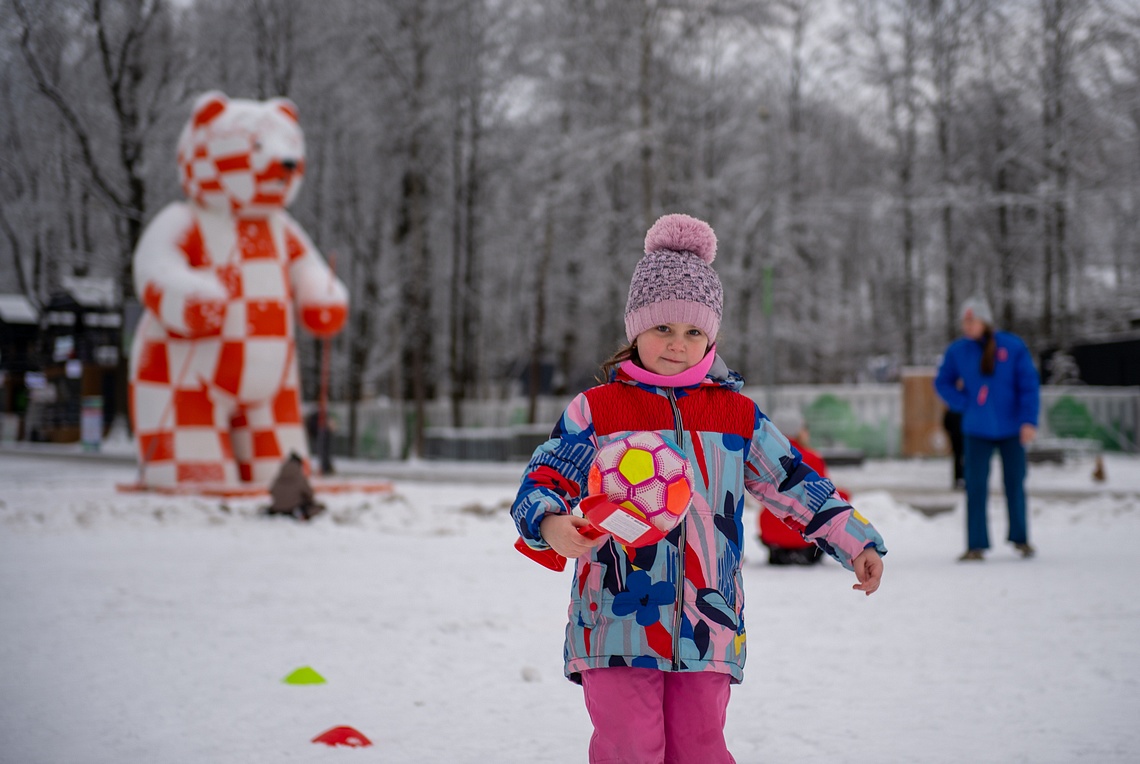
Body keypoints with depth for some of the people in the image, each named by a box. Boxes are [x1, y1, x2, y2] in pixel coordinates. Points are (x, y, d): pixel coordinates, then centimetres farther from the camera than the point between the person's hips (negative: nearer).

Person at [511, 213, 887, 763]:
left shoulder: (738, 416, 11)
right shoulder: (595, 410, 3)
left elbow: (796, 484, 16)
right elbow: (543, 481, -1)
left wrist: (856, 542, 10)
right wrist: (551, 523, -23)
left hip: (707, 630, 2)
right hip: (617, 624, -2)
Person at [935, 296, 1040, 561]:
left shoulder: (1013, 347, -6)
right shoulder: (957, 351, 0)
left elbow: (1029, 385, -5)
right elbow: (943, 382, 12)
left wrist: (1029, 421, -12)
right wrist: (963, 404, -2)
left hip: (1011, 429, -1)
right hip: (977, 431, 1)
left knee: (1015, 483, 8)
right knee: (976, 486, -5)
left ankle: (1020, 539, 25)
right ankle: (976, 545, -1)